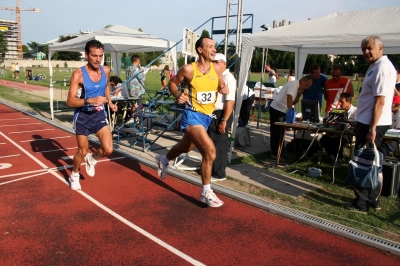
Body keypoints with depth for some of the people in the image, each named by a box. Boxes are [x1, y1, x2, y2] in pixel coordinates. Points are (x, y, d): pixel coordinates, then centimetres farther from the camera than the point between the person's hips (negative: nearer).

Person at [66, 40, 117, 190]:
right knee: (82, 151, 8)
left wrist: (109, 102, 8)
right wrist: (90, 100, -36)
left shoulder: (106, 71, -4)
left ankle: (92, 159, 28)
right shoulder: (78, 74, -19)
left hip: (99, 115, 4)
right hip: (83, 116, -4)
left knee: (108, 150, -7)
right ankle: (74, 176, 39)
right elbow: (70, 102, -22)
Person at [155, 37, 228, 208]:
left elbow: (221, 85, 15)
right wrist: (177, 96, -19)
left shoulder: (216, 68, 1)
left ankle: (164, 160, 58)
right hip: (192, 116, -7)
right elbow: (172, 83, 0)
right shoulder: (189, 69, -12)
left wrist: (224, 89, -8)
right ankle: (206, 192, -3)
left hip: (207, 117, 7)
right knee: (210, 151, -20)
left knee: (186, 147, 27)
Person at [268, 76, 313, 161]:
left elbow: (293, 102, 13)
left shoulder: (298, 87, 13)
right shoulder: (293, 84, -16)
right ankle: (275, 154, 2)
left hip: (282, 111, 10)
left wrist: (299, 94, -2)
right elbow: (289, 97, -32)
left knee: (280, 132, 15)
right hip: (276, 109, -10)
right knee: (277, 132, -4)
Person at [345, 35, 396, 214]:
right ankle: (373, 200, 28)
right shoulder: (376, 66, 15)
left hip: (373, 124, -10)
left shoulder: (382, 68, -17)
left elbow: (380, 101, -23)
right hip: (368, 122, 10)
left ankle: (362, 204, 8)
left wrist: (372, 128, -24)